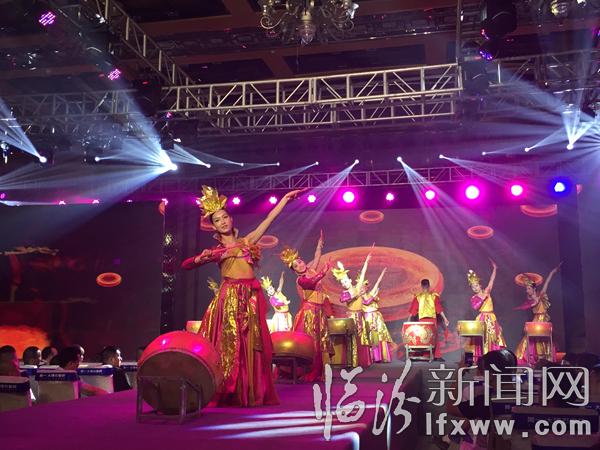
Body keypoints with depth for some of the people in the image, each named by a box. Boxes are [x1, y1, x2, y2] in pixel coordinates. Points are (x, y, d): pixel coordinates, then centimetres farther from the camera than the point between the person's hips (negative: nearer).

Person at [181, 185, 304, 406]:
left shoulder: (247, 241, 16)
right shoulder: (215, 251, 12)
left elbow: (269, 219, 15)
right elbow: (185, 264, 6)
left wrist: (285, 198, 14)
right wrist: (200, 259, -14)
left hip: (251, 299, 2)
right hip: (229, 299, -2)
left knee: (251, 345, 2)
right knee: (227, 345, -6)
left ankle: (251, 393, 9)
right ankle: (227, 394, 0)